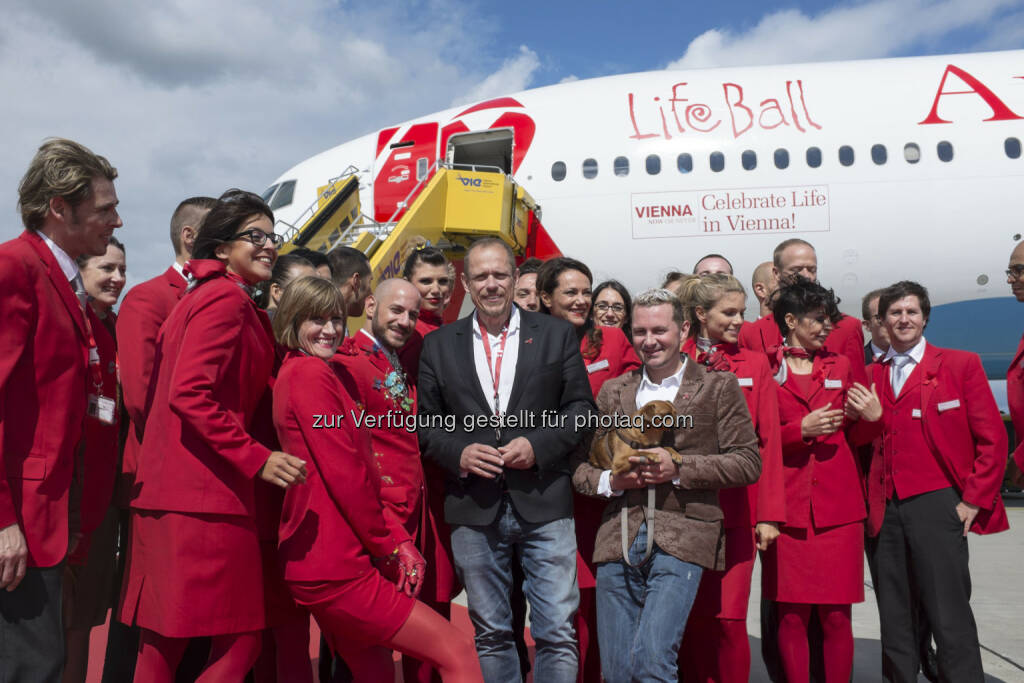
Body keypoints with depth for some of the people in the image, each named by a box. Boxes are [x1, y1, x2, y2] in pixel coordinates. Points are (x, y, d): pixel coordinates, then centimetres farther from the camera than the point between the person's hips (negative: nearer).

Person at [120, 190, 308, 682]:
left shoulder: (203, 296, 21)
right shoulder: (227, 300, -10)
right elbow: (190, 395, -20)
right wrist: (257, 458, -20)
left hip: (170, 490, 10)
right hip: (205, 498, -10)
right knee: (239, 642, -3)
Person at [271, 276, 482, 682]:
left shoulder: (331, 373, 15)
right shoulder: (310, 372, -13)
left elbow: (361, 473, 12)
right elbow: (344, 473, -17)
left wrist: (396, 540, 4)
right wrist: (387, 545, -6)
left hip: (322, 561, 9)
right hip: (336, 566, -9)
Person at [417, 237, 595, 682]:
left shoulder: (557, 335, 6)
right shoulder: (438, 345, 9)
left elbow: (581, 408, 4)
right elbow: (425, 423, 8)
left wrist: (538, 445, -11)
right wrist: (458, 452, -11)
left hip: (544, 505, -1)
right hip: (474, 510, 1)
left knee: (557, 632, 1)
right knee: (490, 634, 13)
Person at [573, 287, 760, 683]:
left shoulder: (719, 387, 5)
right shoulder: (613, 391, 14)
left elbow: (748, 463, 0)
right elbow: (581, 465, 15)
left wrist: (679, 467, -11)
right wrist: (611, 481, -6)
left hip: (681, 536, -3)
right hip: (618, 537, 4)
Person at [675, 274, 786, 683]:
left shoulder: (755, 365, 7)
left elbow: (768, 442, 4)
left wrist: (769, 514, -2)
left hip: (735, 508, 0)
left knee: (728, 617, -1)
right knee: (690, 616, 7)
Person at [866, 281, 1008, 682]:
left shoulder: (961, 365, 2)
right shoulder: (871, 376, 10)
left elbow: (992, 439, -2)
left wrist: (975, 500, -6)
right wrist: (870, 503, 1)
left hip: (937, 506, -3)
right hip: (886, 511, 4)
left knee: (950, 619, -2)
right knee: (894, 622, 11)